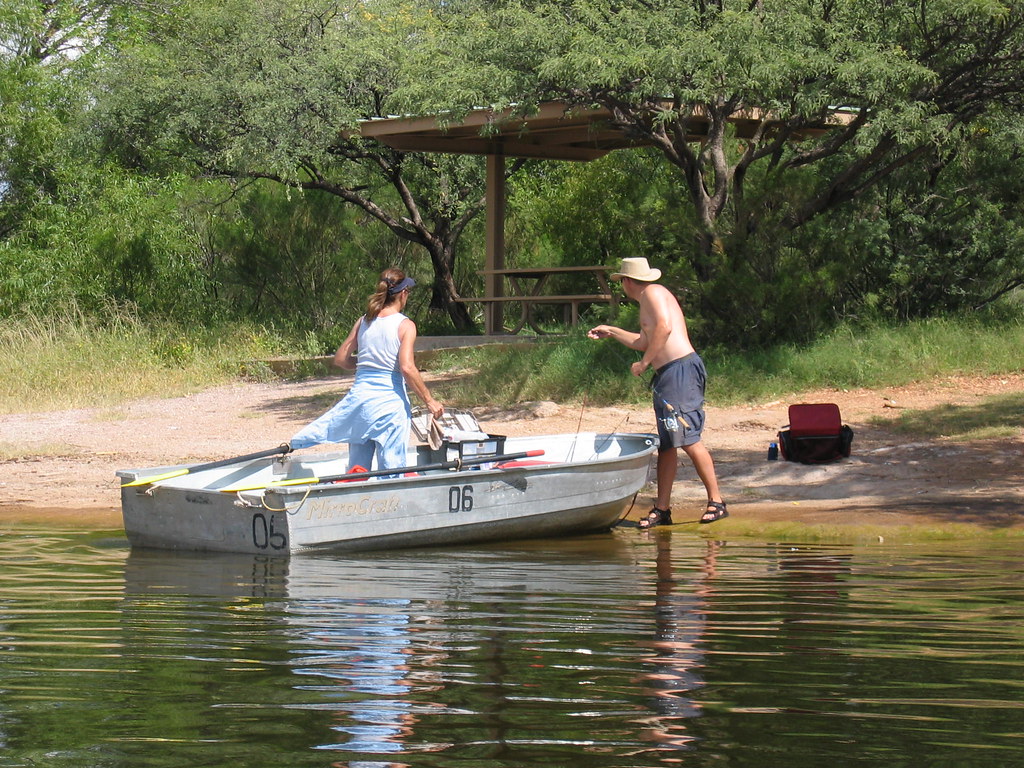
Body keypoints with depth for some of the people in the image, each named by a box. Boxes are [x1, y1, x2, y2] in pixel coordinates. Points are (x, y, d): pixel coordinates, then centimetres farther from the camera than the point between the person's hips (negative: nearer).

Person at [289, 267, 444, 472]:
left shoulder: (363, 322, 7)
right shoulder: (404, 325, -8)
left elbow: (340, 359, 9)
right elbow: (407, 367, -17)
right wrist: (429, 401, -11)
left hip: (358, 396, 5)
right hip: (389, 401, -5)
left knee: (357, 470, 13)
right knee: (392, 471, -1)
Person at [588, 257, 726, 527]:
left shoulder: (653, 293, -3)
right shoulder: (650, 298, 26)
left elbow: (664, 327, -20)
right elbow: (644, 342, 38)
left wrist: (645, 362, -15)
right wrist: (611, 332, 44)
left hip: (680, 369, -11)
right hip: (667, 376, 11)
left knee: (687, 438, -14)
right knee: (667, 443, 8)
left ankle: (716, 502, -14)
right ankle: (662, 509, 9)